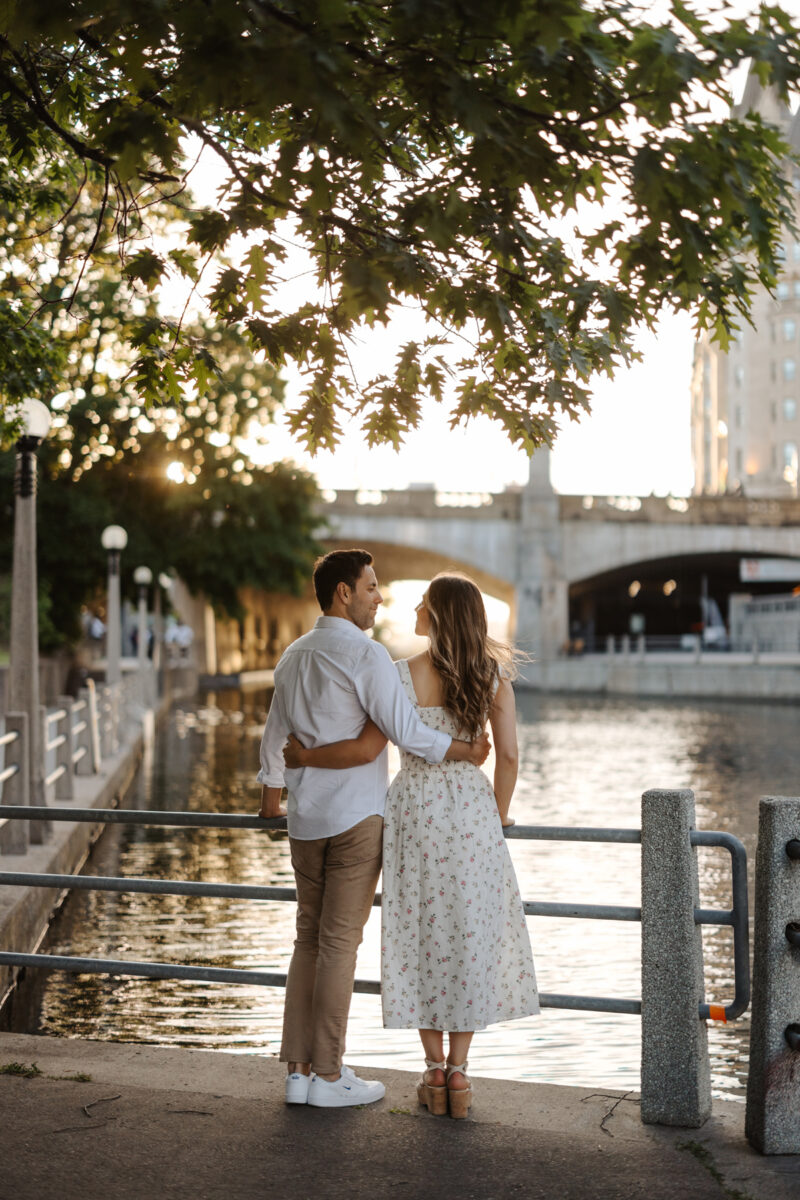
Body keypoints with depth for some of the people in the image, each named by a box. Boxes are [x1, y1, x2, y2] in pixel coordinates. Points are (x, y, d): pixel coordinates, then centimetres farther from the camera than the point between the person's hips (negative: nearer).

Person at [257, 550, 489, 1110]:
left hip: (306, 817, 7)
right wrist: (468, 749, -3)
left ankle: (299, 1070, 14)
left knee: (309, 939, 11)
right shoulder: (366, 655, -13)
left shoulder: (294, 656, 12)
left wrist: (271, 800, 36)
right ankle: (328, 1076, 4)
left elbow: (274, 737, 22)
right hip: (356, 817, -7)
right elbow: (407, 732, -18)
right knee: (340, 943, -2)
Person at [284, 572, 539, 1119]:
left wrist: (305, 756, -2)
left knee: (422, 939, 9)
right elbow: (508, 755, -2)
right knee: (471, 940, 9)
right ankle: (459, 1073, 10)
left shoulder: (403, 675, -10)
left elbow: (367, 748, -16)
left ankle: (434, 1072, 14)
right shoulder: (493, 674, -2)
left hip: (415, 805, -1)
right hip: (471, 807, 1)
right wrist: (497, 819, 10)